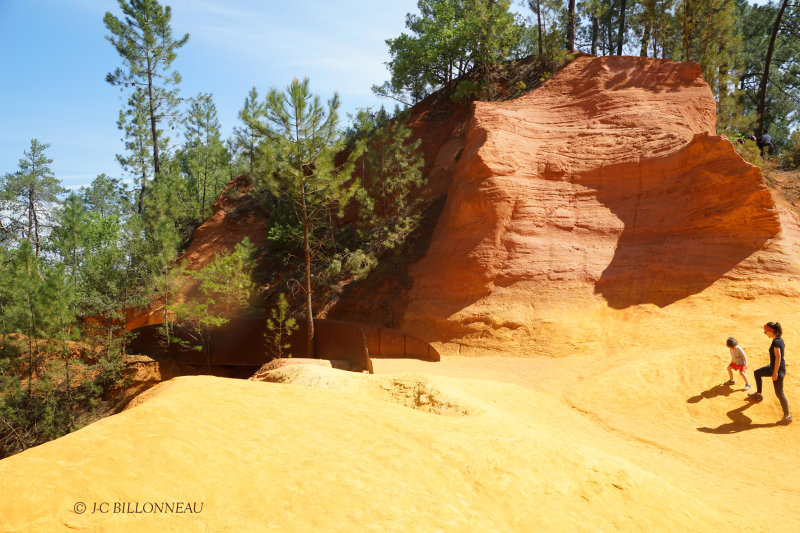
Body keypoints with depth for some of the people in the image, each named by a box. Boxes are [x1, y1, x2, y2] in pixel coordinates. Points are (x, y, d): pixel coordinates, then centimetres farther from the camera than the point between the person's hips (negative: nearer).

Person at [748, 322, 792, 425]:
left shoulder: (775, 342, -23)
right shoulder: (780, 340, 5)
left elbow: (778, 357, -25)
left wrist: (775, 373, -22)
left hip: (778, 369, -10)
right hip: (773, 367, 10)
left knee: (779, 393, -2)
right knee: (757, 373, 26)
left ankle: (787, 416, 7)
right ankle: (758, 394, 39)